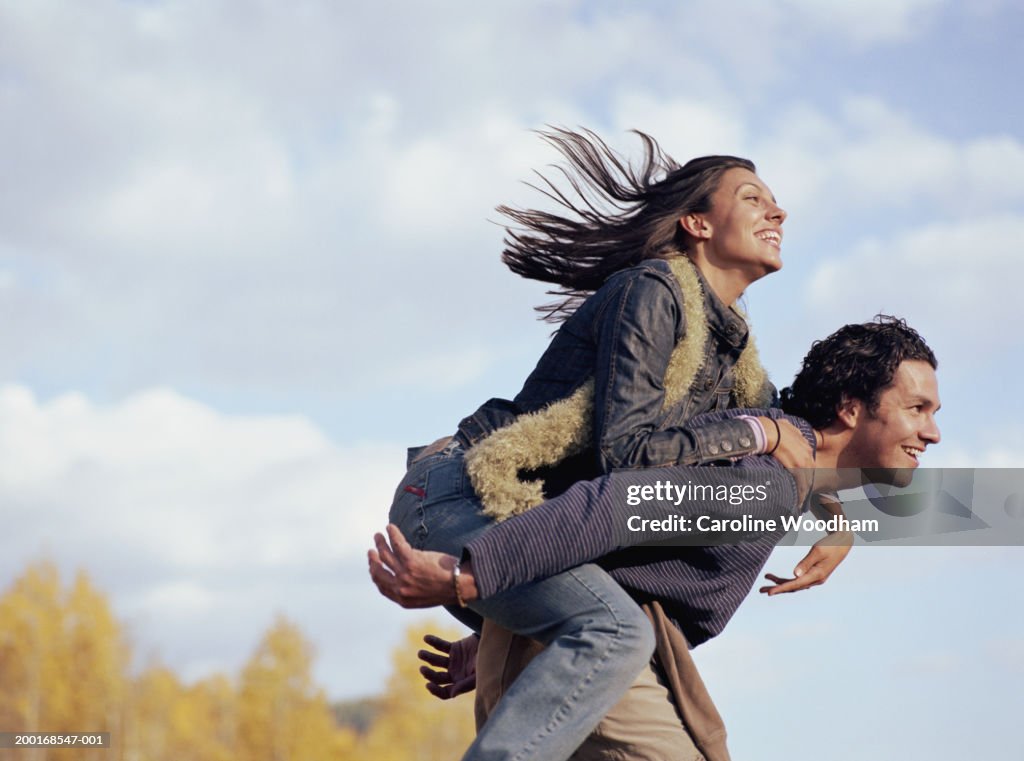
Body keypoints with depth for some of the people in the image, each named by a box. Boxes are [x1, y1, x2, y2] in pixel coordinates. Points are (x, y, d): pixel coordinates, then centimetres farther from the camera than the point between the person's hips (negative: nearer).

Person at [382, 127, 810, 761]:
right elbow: (624, 449, -22)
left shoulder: (730, 344, 14)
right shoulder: (651, 292, -12)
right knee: (616, 632, -32)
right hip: (460, 499, -10)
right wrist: (757, 434, -14)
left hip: (533, 527, 10)